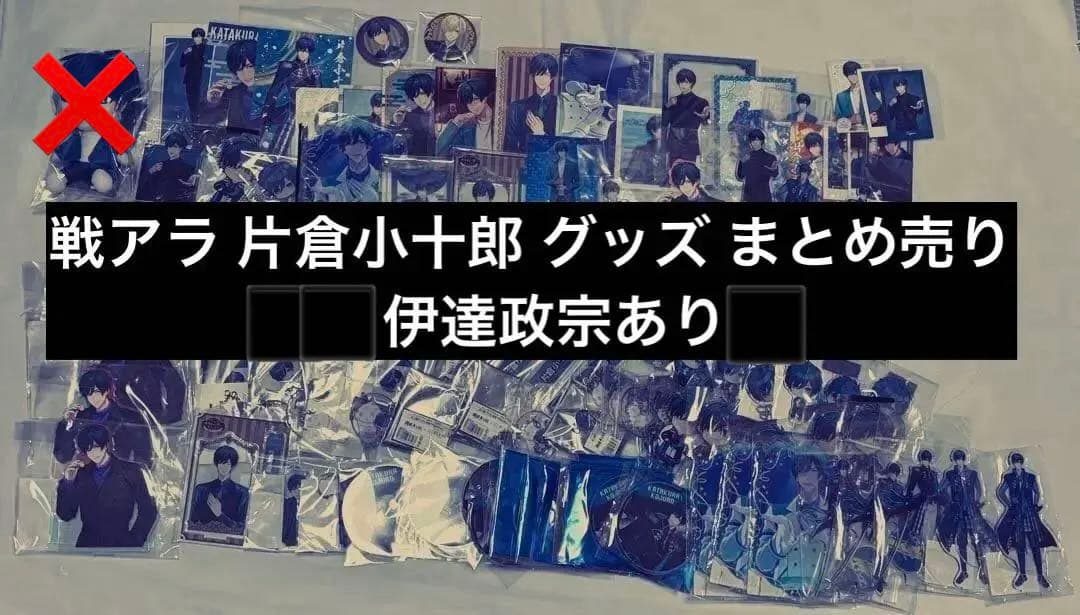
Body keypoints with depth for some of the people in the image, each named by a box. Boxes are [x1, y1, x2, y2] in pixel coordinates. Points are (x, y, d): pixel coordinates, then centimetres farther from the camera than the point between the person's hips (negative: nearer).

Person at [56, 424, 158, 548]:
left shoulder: (130, 471, 6)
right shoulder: (81, 474, 12)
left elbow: (148, 511, 5)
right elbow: (65, 515, 9)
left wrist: (134, 542, -3)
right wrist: (68, 482, 0)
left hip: (120, 544, -2)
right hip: (87, 544, 2)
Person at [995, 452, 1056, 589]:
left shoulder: (1031, 477, 4)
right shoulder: (1008, 478, 4)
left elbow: (1037, 493, 13)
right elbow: (1000, 493, 11)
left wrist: (1036, 505, 2)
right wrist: (1009, 505, 3)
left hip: (1030, 514, 0)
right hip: (1016, 515, 0)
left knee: (1035, 545, -4)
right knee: (1020, 546, 3)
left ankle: (1040, 574, -1)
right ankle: (1022, 574, 10)